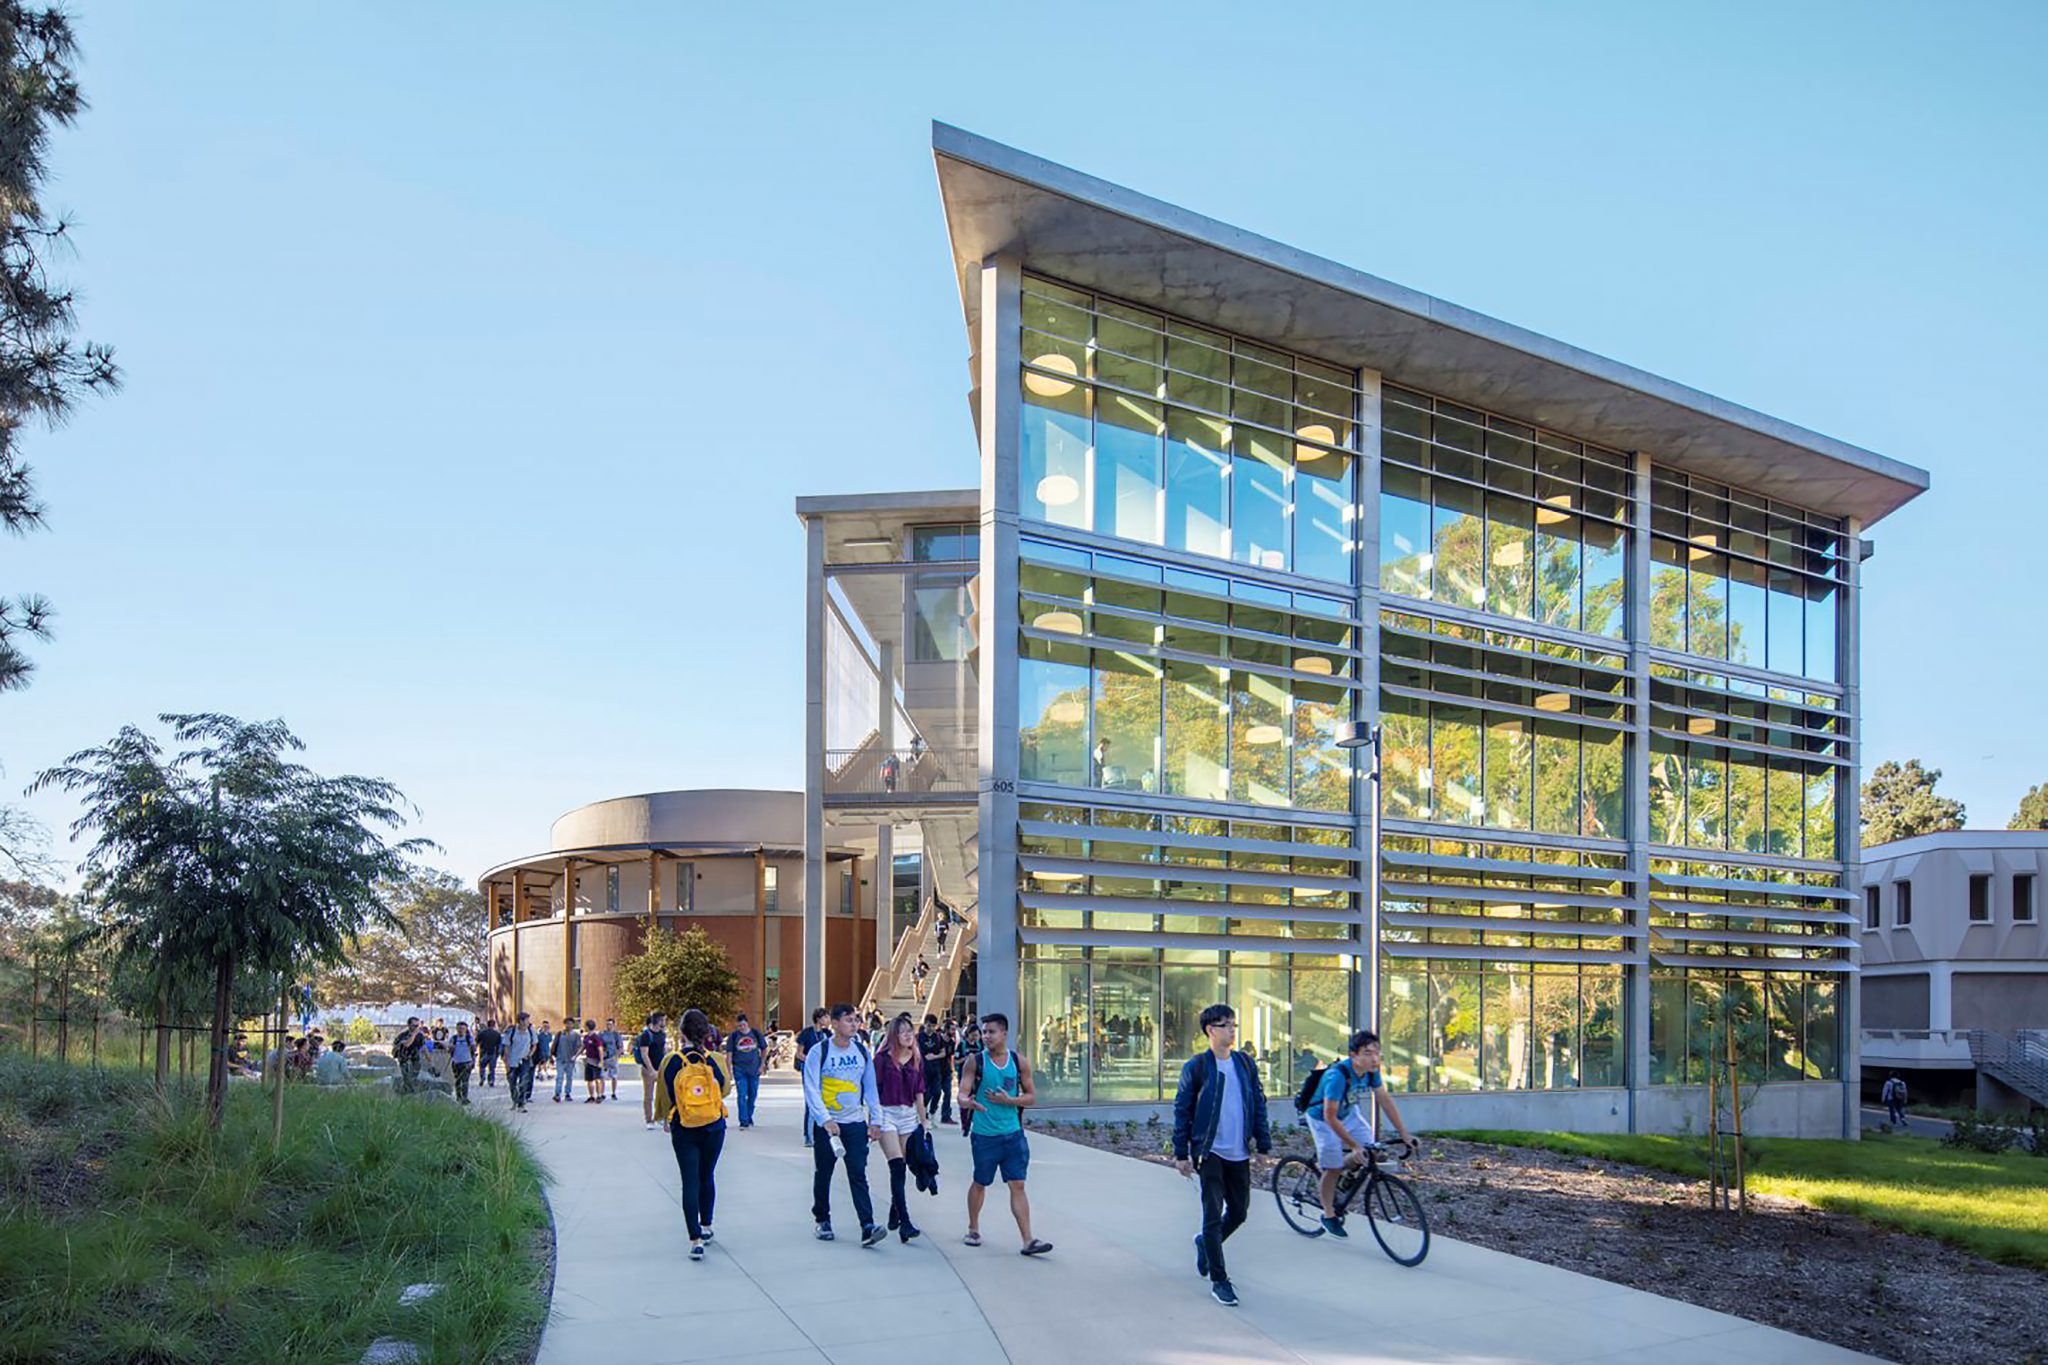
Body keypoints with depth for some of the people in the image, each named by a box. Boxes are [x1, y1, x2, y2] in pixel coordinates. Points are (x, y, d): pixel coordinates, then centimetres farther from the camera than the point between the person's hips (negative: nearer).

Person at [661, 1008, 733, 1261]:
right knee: (706, 1178, 20)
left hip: (683, 1130, -2)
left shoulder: (670, 1062, -11)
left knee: (690, 1183, -1)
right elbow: (725, 1089, 8)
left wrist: (663, 1119, 21)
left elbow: (664, 1096, 1)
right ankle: (706, 1227, 32)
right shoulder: (716, 1060, -8)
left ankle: (696, 1239, -10)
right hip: (714, 1128, 2)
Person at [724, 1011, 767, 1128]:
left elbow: (764, 1049, 9)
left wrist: (762, 1065, 3)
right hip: (739, 1070, -2)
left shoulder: (756, 1033, -1)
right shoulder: (733, 1036, -5)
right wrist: (729, 1071, -6)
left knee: (753, 1094, 12)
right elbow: (729, 1054, -2)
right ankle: (744, 1121, -3)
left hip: (754, 1069, 2)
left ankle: (749, 1116, 31)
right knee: (742, 1095, -6)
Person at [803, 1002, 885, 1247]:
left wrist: (875, 1119, 9)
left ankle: (868, 1227, -15)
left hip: (855, 1123, 2)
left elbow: (870, 1087, 13)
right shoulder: (819, 1051, -8)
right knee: (823, 1174, 10)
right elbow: (811, 1090, -13)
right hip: (826, 1123, -2)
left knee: (858, 1174, -7)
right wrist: (825, 1120, -23)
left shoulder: (862, 1051, 5)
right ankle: (822, 1220, 29)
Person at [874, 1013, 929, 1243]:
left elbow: (919, 1094, 13)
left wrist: (923, 1122, 13)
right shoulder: (883, 1059, -4)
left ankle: (894, 1215, 24)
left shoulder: (917, 1060, 9)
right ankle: (904, 1222, -19)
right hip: (887, 1114, -5)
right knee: (898, 1166, -14)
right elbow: (874, 1091, -3)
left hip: (909, 1115, 5)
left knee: (900, 1168, 8)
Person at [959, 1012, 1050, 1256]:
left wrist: (1008, 1100, -12)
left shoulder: (1019, 1061, 2)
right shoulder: (975, 1061, -5)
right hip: (984, 1135, -2)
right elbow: (963, 1094, -10)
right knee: (980, 1184, 13)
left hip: (1013, 1134, 2)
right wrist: (968, 1102, -34)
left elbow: (1031, 1097, 6)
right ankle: (973, 1229, 33)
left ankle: (1028, 1241, -4)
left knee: (1018, 1185, -2)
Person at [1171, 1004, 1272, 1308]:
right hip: (1210, 1152, -5)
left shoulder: (1245, 1063, 8)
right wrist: (1181, 1153, -5)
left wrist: (1264, 1144, 8)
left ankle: (1206, 1243, 39)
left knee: (1239, 1213, 12)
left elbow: (1259, 1104, 13)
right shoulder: (1196, 1067, -6)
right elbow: (1182, 1110, -3)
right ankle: (1219, 1281, 5)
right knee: (1213, 1216, -3)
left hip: (1239, 1154, 5)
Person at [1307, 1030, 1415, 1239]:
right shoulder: (1337, 1075, -38)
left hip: (1348, 1113, 6)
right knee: (1333, 1168, -5)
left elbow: (1386, 1101, -8)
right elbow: (1330, 1117, -34)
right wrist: (1354, 1145, -35)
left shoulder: (1371, 1071, -17)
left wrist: (1404, 1134, -12)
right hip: (1323, 1118, -6)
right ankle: (1329, 1216, 15)